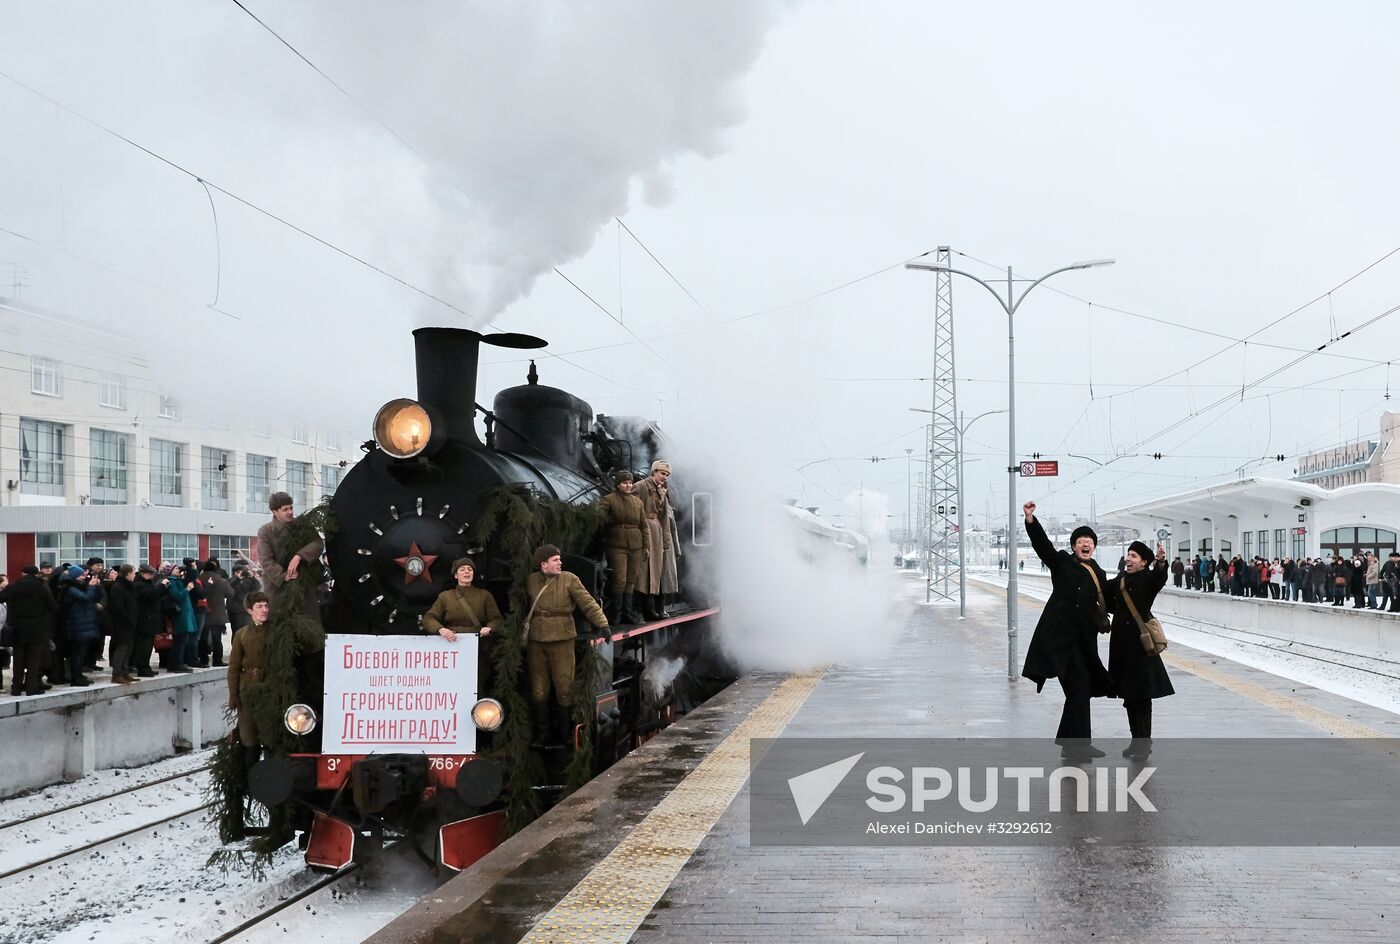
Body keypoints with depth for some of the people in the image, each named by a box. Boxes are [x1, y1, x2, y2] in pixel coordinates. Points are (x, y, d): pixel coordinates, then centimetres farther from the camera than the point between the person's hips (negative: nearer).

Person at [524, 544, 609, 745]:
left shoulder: (569, 579, -1)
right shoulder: (530, 581, 6)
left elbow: (588, 603, -5)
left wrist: (603, 623, -15)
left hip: (562, 640, -3)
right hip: (536, 642, 3)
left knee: (564, 688, -1)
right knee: (538, 689, 9)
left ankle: (566, 732, 11)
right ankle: (541, 732, 21)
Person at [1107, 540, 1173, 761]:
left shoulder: (1148, 578, -7)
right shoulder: (1120, 581, 11)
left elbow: (1159, 579, -30)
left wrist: (1161, 563, -49)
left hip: (1140, 642, -7)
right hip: (1122, 642, 7)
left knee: (1141, 695, -4)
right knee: (1128, 695, 11)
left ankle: (1144, 743, 2)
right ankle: (1136, 740, 20)